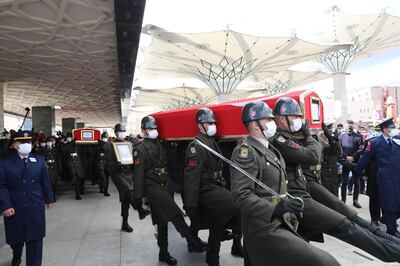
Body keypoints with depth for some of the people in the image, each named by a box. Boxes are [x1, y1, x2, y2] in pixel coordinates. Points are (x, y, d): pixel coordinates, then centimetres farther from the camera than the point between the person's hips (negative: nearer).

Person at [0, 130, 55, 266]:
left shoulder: (39, 160, 2)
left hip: (36, 207, 0)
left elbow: (45, 182, 5)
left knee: (35, 238, 3)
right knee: (16, 237, 20)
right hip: (14, 208, 0)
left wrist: (49, 199, 7)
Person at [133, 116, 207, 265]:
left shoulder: (160, 145, 16)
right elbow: (138, 174, -11)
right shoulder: (141, 149, -6)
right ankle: (192, 242, -14)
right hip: (153, 187, -7)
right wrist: (138, 197, -15)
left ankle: (163, 253, 24)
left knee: (163, 221, 13)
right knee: (175, 213, -20)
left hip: (165, 187, 7)